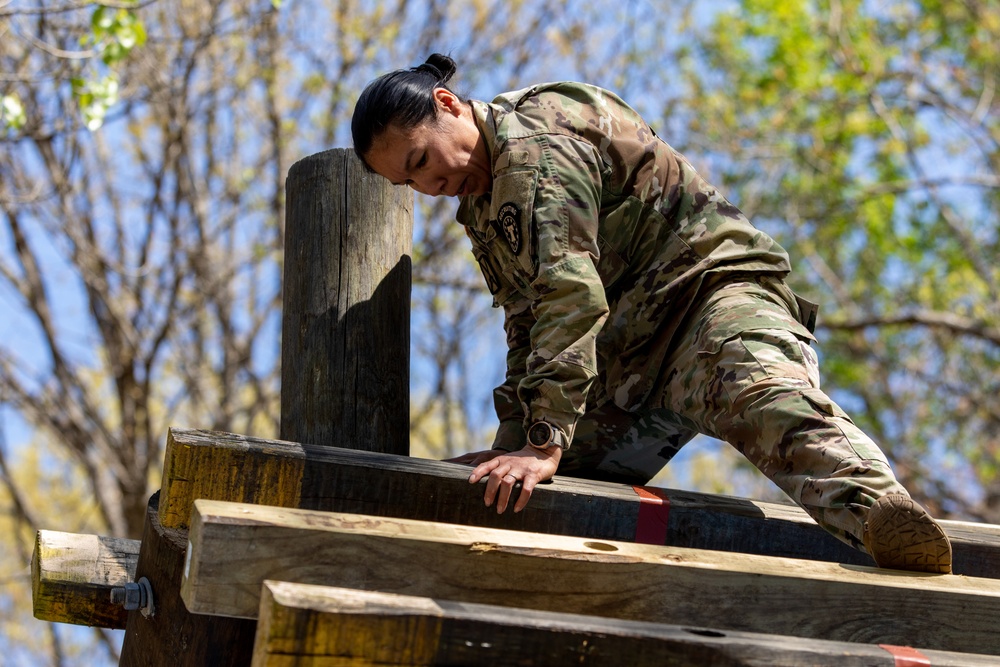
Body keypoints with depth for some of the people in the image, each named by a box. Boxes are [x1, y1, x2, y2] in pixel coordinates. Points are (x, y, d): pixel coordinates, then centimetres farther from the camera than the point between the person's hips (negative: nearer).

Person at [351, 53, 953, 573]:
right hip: (628, 358, 11)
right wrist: (513, 443, 13)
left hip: (710, 285, -11)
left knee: (760, 395, -42)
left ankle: (877, 506, -68)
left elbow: (570, 293, -23)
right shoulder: (482, 206, 21)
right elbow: (528, 325, 27)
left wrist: (544, 441, -29)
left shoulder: (536, 139, -11)